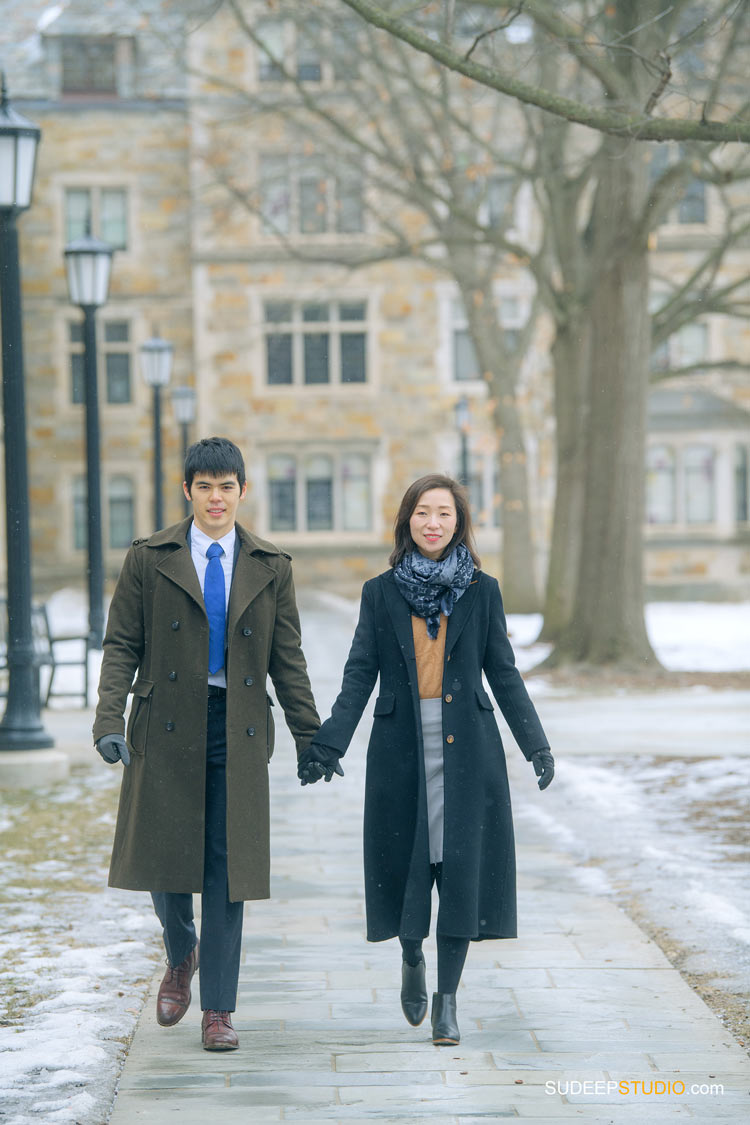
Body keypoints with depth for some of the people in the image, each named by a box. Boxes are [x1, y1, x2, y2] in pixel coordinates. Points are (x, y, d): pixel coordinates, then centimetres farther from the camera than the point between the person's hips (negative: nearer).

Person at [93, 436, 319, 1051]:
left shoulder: (270, 567, 8)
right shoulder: (150, 559, 4)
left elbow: (287, 660, 10)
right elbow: (122, 644, 2)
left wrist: (311, 739, 7)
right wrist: (111, 720, -11)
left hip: (238, 730, 1)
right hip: (167, 725, 0)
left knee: (226, 868, -1)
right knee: (164, 858, 2)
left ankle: (219, 1011, 6)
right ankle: (181, 956, 35)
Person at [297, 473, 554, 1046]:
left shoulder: (482, 591, 5)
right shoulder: (381, 593, 5)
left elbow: (504, 674, 7)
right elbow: (360, 675, 3)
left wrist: (536, 743, 1)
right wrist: (328, 743, -7)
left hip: (466, 749, 0)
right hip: (401, 749, 0)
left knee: (461, 866, -4)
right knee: (406, 863, 4)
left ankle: (448, 997, 5)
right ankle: (412, 959, 34)